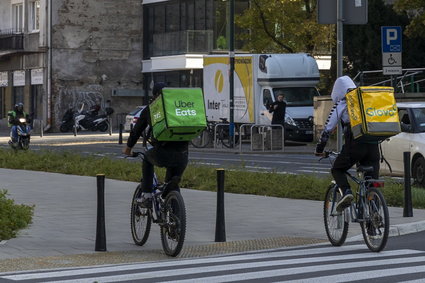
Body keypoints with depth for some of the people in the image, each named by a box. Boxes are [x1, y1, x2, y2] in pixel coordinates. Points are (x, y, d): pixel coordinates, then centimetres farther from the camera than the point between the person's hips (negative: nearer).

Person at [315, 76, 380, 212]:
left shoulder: (341, 103, 9)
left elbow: (328, 129, 8)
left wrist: (319, 149, 19)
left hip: (354, 144, -4)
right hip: (373, 144, 4)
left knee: (337, 169, 15)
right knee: (372, 179, 8)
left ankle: (346, 191, -13)